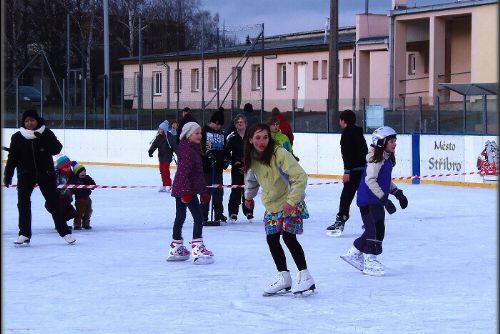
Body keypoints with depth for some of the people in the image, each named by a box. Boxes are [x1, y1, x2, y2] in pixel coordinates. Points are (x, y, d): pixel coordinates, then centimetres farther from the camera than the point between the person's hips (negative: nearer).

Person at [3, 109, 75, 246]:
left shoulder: (47, 134, -3)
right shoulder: (17, 137, -1)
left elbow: (57, 149, -13)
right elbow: (12, 157, 0)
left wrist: (43, 143, -27)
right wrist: (8, 175, -6)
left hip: (46, 174, -1)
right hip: (25, 174, 1)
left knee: (53, 203, 2)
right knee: (23, 202, -9)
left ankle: (65, 232, 11)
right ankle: (24, 234, -1)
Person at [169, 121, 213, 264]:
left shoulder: (194, 149, 16)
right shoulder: (187, 150, -16)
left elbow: (198, 173, 22)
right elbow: (183, 172, -23)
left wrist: (204, 191, 24)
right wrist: (186, 191, -27)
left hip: (180, 189, 10)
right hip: (186, 189, -10)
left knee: (180, 217, 17)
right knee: (198, 217, -10)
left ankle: (176, 249, 26)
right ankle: (197, 249, -14)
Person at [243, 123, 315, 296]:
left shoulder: (280, 154, -22)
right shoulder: (252, 158, -2)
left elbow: (300, 176, -24)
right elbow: (251, 178, 20)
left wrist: (291, 200, -28)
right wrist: (249, 196, 35)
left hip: (291, 203, -7)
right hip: (271, 205, 7)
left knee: (289, 236, -15)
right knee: (272, 239, 4)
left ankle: (305, 276, -6)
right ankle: (284, 277, 15)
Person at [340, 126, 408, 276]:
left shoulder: (388, 159, 13)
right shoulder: (377, 159, -17)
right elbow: (370, 180, -24)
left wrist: (398, 193, 15)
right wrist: (384, 199, -26)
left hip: (377, 201, 10)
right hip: (369, 200, -10)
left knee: (374, 229, 14)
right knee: (376, 229, -10)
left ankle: (354, 253, 27)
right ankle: (370, 261, -3)